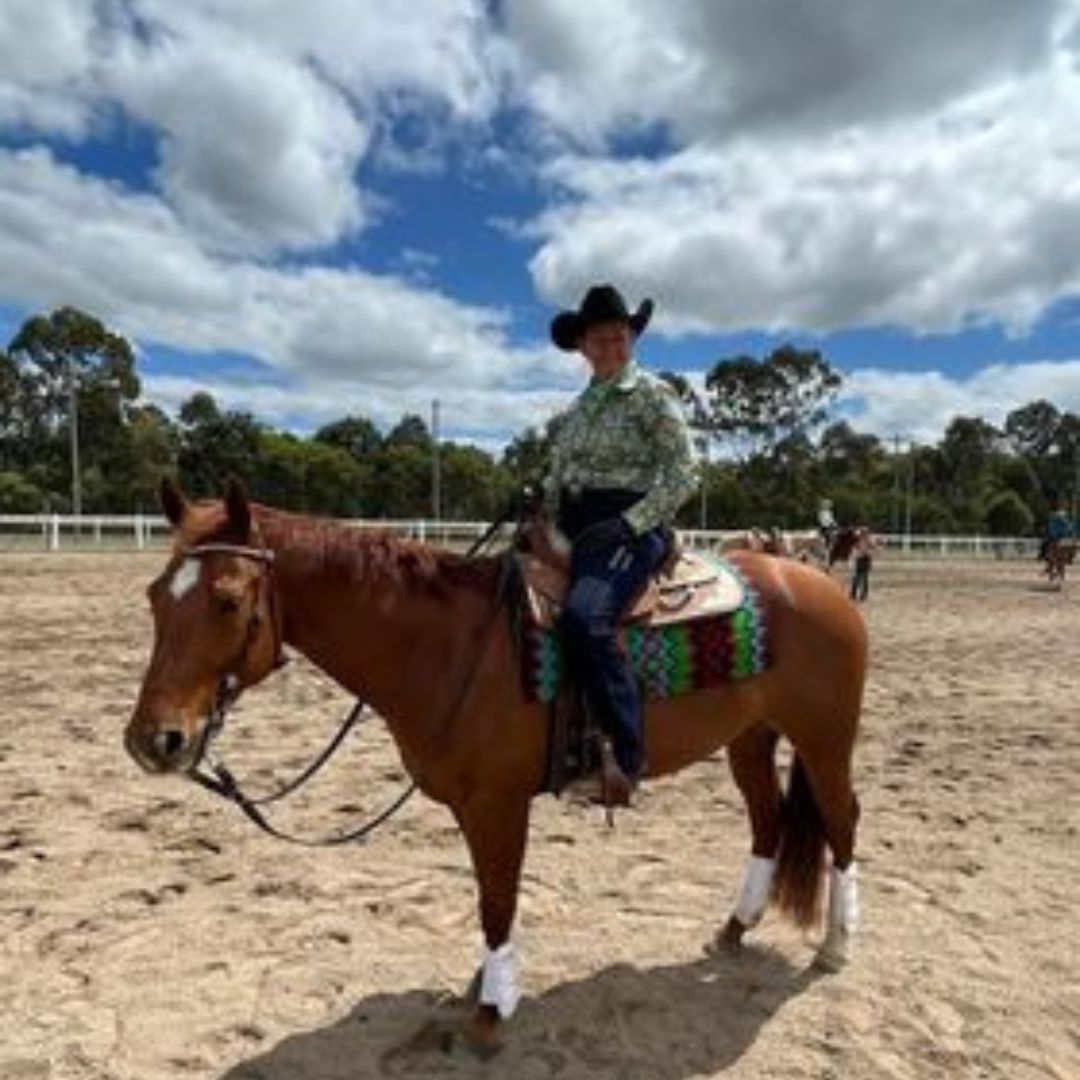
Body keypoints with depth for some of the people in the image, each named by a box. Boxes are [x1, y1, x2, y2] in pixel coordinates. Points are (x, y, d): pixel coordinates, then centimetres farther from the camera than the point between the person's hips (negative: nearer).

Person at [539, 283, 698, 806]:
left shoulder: (651, 394, 0)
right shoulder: (578, 407, 20)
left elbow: (683, 475, -8)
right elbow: (557, 479, 23)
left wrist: (629, 525, -18)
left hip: (631, 527, -8)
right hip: (573, 531, 8)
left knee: (582, 617, -34)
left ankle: (625, 752, -22)